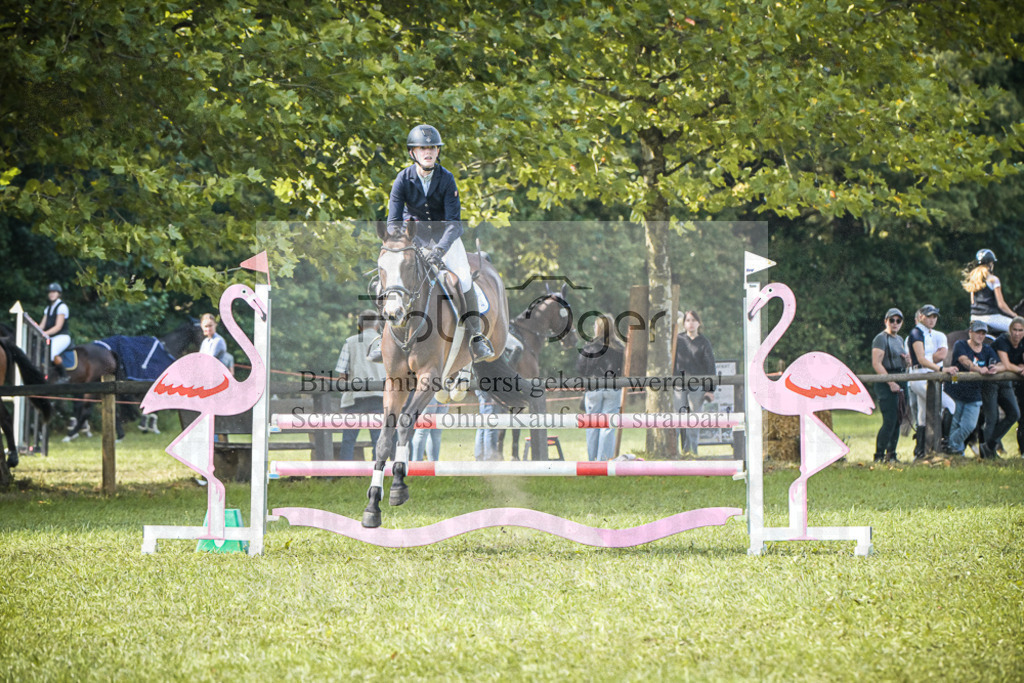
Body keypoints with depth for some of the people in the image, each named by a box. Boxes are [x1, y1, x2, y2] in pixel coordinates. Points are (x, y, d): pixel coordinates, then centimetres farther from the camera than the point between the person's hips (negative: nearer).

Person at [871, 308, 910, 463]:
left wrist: (907, 361, 7)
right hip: (886, 384, -8)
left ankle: (891, 455, 13)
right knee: (889, 421, -13)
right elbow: (876, 364, -15)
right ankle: (879, 456, -10)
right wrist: (891, 383, -20)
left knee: (898, 421, 7)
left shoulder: (899, 339, 20)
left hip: (900, 381, 8)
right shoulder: (881, 338, -7)